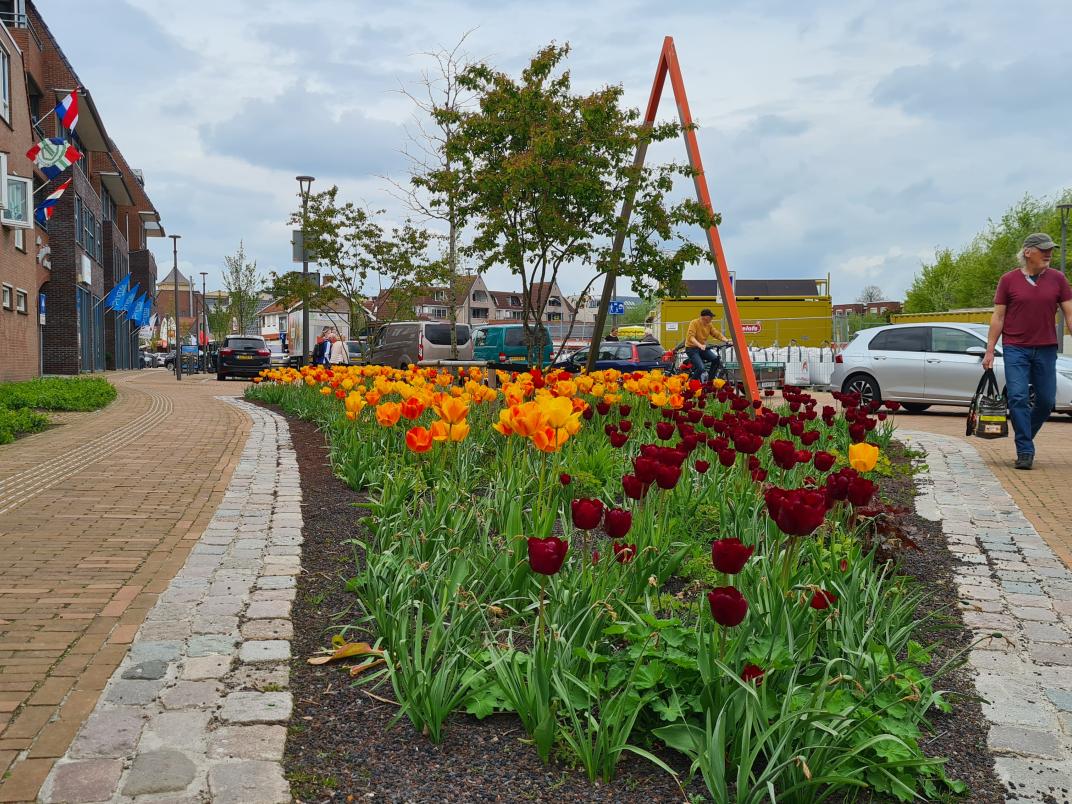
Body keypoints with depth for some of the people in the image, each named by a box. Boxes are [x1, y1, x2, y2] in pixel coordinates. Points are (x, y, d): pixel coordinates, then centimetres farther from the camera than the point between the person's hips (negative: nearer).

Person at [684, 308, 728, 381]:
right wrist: (700, 345, -43)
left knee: (716, 359, -19)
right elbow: (691, 337, -27)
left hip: (703, 348, 6)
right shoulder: (694, 323, -15)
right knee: (700, 368, -25)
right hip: (692, 348, -6)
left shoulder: (709, 325, 3)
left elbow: (717, 334, -1)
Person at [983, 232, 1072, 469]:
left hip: (1046, 349, 2)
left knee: (1046, 401, 7)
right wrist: (990, 351, -1)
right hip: (1015, 349, -2)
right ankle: (1025, 452, -3)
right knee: (1018, 398, -9)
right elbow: (998, 317, 2)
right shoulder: (1008, 280, 0)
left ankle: (1025, 437, 31)